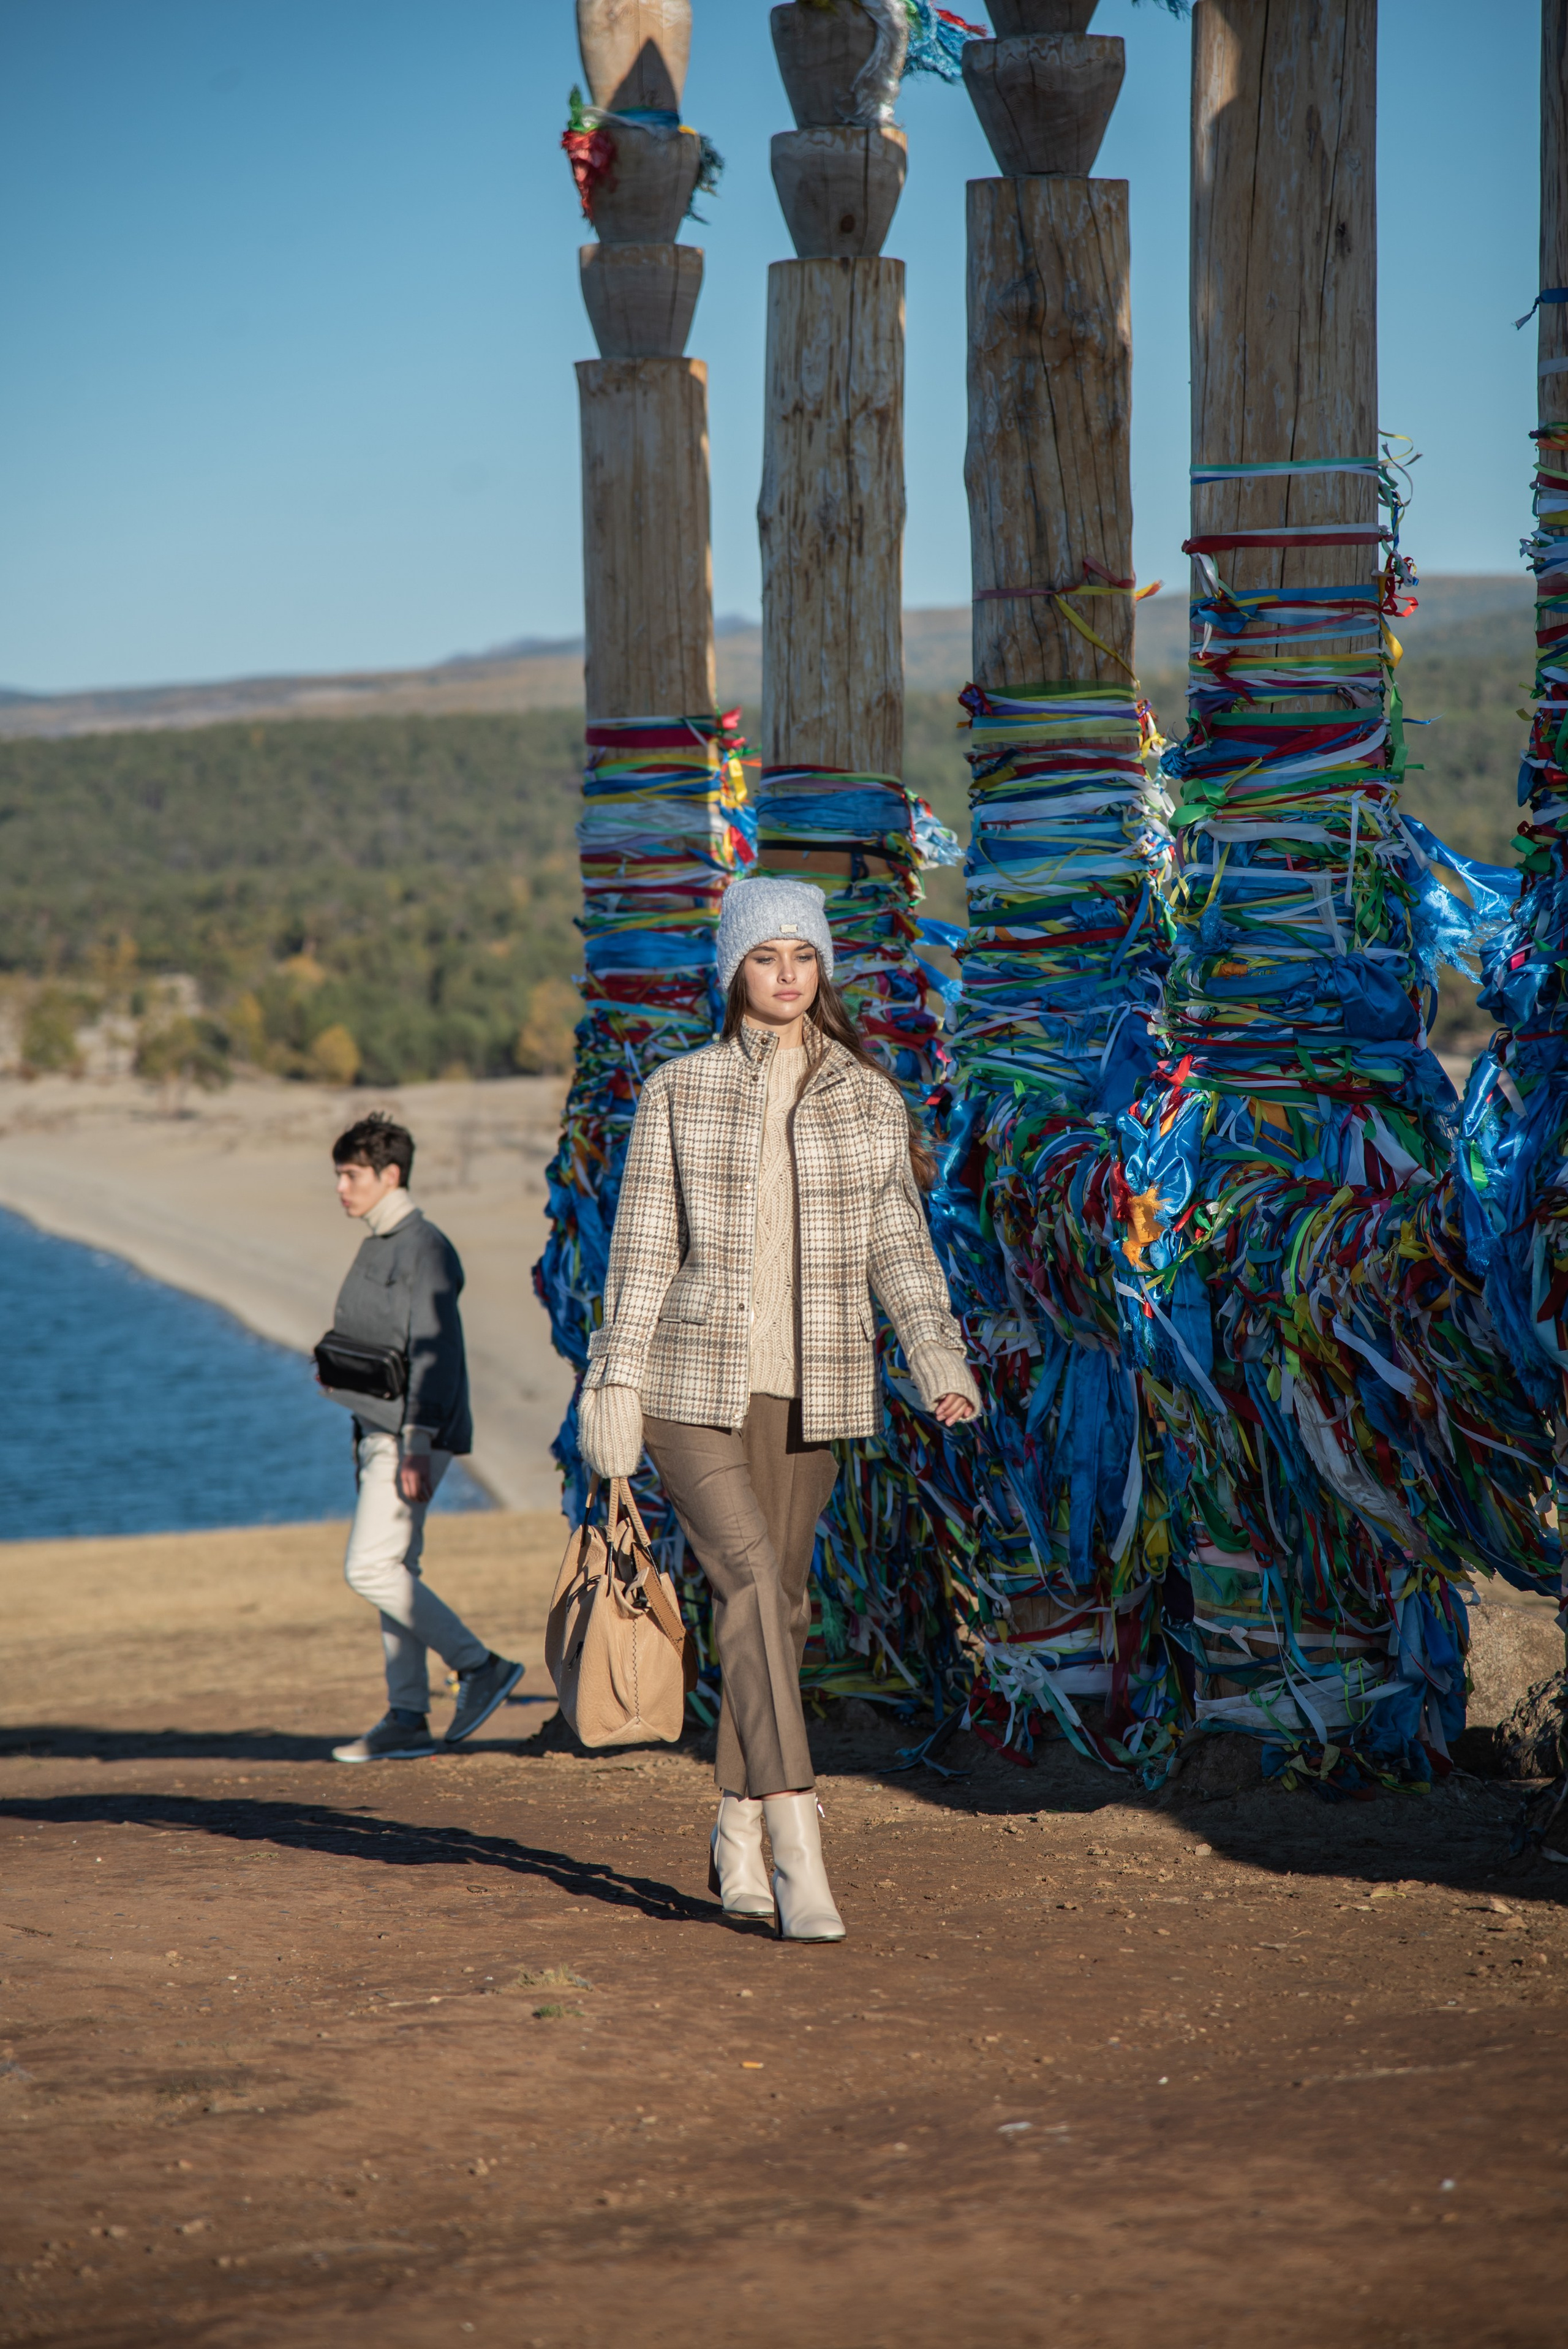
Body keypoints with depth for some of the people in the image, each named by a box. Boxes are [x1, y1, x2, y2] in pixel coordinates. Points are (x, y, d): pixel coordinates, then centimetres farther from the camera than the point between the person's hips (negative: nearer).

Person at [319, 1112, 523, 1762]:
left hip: (416, 1435, -10)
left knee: (370, 1568, -15)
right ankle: (407, 1721, 10)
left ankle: (479, 1665, -7)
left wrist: (418, 1446, -24)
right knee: (393, 1570, 8)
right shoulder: (376, 1247, 16)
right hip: (380, 1433, 10)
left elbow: (434, 1352, -19)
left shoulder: (424, 1247, -13)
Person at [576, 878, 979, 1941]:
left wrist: (944, 1366, -12)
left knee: (778, 1604, 9)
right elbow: (643, 1247, 2)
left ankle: (737, 1839, 26)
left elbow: (900, 1247, 1)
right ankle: (800, 1853, -26)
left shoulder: (870, 1098, 6)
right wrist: (615, 1385, -5)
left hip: (809, 1390, 3)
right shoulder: (678, 1092, 2)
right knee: (751, 1579, -19)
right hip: (693, 1379, -3)